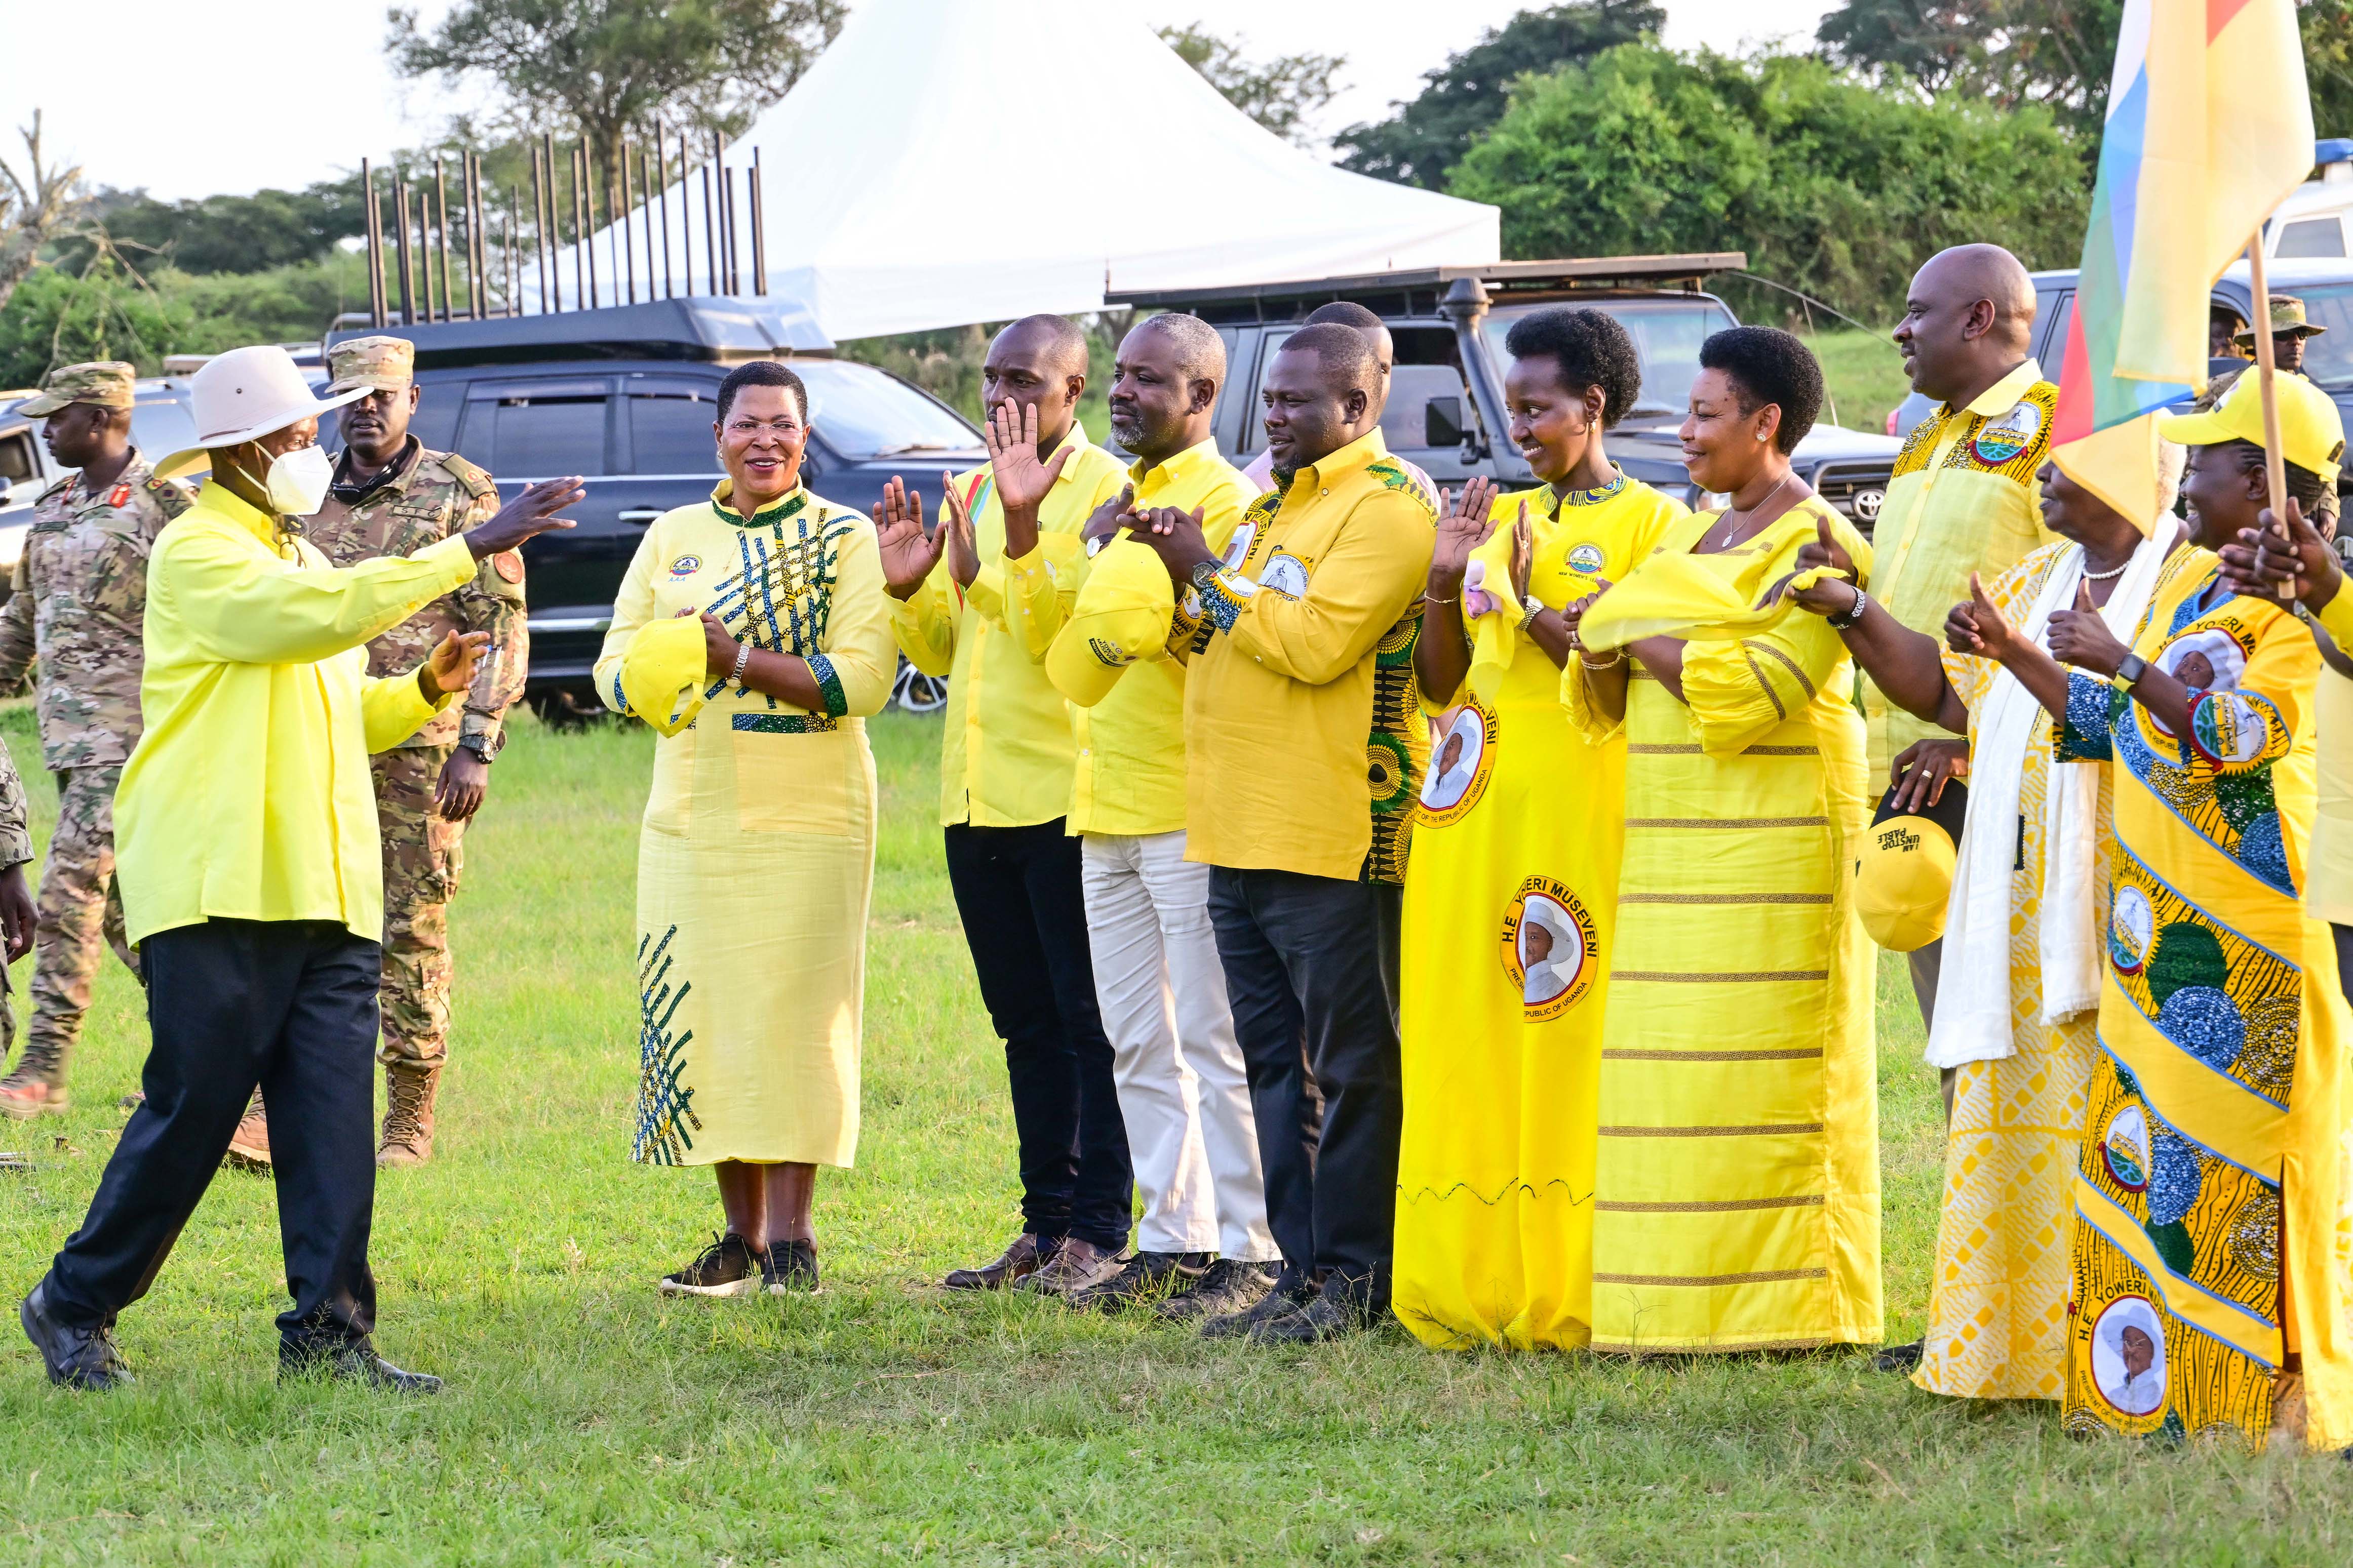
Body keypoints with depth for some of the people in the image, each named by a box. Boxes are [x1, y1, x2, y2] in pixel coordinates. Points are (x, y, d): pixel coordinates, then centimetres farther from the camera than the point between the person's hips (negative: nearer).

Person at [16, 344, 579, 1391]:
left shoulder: (296, 557, 22)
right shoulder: (198, 554, -6)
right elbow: (315, 617, -23)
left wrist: (428, 689, 10)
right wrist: (472, 550, -22)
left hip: (324, 892, 8)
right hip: (215, 884, -8)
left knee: (333, 1110, -2)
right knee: (194, 1105, -4)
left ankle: (328, 1331, -1)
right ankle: (75, 1305, 10)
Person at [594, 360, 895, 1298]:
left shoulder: (844, 539, 1)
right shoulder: (672, 537, 14)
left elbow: (864, 677, -11)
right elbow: (616, 668, 10)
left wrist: (741, 662, -19)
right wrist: (651, 674, -13)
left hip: (804, 821, -4)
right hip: (689, 821, 4)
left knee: (792, 1018, -8)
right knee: (703, 1018, 2)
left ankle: (791, 1236, -4)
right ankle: (740, 1236, 9)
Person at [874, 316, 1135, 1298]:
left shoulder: (1103, 490, -7)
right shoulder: (971, 496, 16)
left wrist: (1021, 542, -27)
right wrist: (908, 588, 0)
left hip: (1067, 797, -8)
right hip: (977, 801, 8)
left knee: (1090, 1021, -4)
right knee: (1026, 1023, 12)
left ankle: (1100, 1231, -2)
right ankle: (1046, 1226, 17)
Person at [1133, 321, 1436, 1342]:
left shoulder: (1386, 509, -10)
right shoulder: (1276, 506, 21)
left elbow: (1316, 643, -21)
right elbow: (1221, 646, 25)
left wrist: (1209, 576, -11)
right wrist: (1181, 590, 6)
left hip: (1336, 840, -10)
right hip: (1241, 836, 10)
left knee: (1350, 1066, -4)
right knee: (1276, 1064, 10)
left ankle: (1355, 1282, -2)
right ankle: (1300, 1270, 14)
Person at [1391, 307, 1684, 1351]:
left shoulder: (1649, 524, 0)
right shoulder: (1500, 520, 18)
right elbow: (1438, 684, 15)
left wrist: (1541, 611, -14)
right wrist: (1445, 581, 0)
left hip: (1580, 808, -6)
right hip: (1473, 807, 6)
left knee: (1571, 1044, -7)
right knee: (1469, 1048, 4)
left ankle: (1569, 1291, -5)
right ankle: (1475, 1288, 7)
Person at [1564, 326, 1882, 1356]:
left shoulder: (1816, 547, -7)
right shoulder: (1693, 539, 20)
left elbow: (1759, 690, -19)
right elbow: (1612, 695, 20)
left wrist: (1648, 641, -11)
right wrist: (1604, 653, -2)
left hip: (1771, 844, -9)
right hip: (1676, 842, 9)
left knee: (1760, 1070, -10)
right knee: (1670, 1068, 5)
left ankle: (1790, 1306, -7)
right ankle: (1685, 1301, 7)